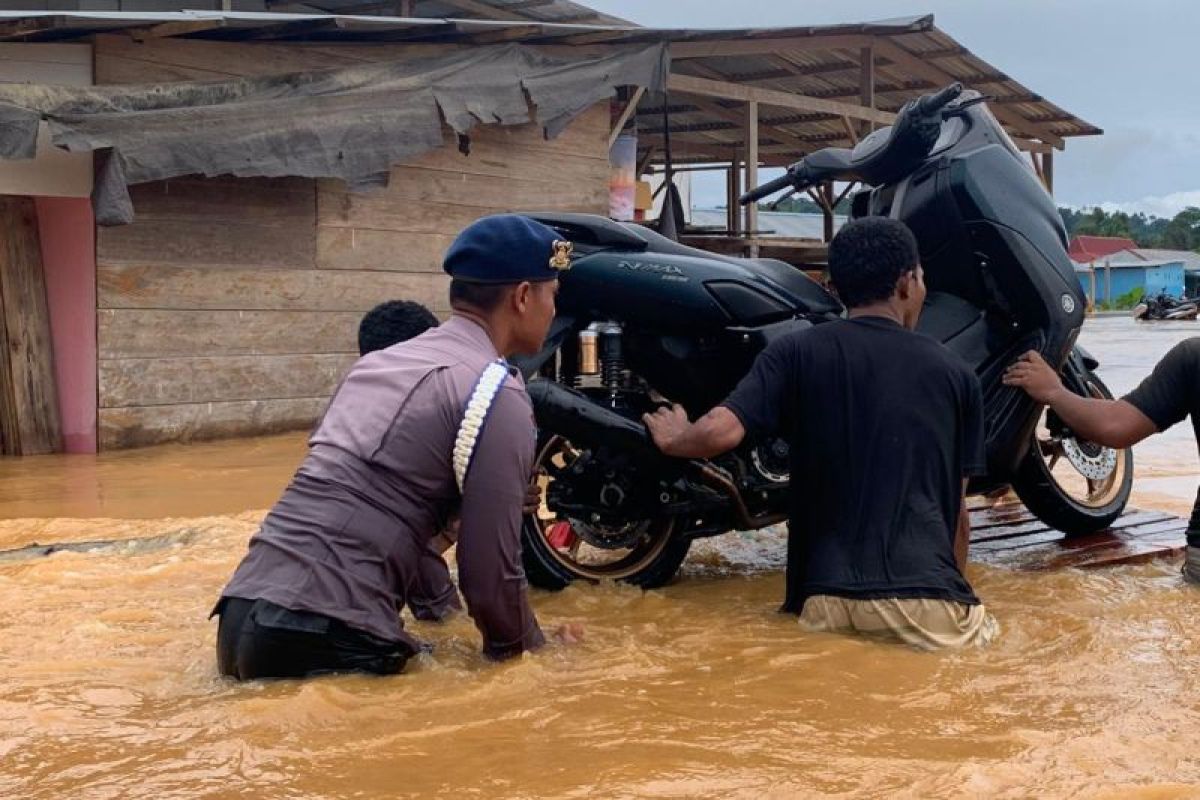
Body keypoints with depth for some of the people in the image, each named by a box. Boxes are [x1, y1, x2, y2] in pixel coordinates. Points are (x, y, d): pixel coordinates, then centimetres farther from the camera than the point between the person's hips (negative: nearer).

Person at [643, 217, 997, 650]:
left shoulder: (796, 352, 6)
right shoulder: (956, 373, 11)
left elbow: (719, 433, -8)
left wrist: (673, 438, 15)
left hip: (828, 601, 1)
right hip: (928, 604, 0)